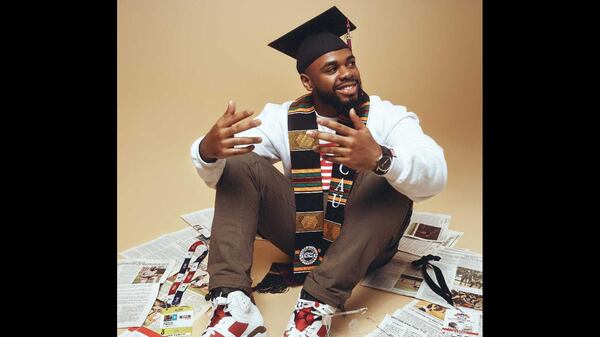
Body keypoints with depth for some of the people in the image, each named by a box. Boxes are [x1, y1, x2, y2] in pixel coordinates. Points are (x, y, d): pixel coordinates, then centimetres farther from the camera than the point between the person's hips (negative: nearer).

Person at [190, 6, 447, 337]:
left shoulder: (388, 116, -9)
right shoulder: (283, 118, -4)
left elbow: (434, 177, -27)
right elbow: (213, 173, -11)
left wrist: (380, 158, -47)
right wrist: (208, 149, -36)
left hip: (365, 239, -1)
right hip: (301, 231, 2)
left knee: (391, 177, -28)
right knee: (238, 163, -13)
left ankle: (318, 305, -35)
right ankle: (233, 303, -28)